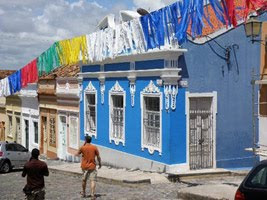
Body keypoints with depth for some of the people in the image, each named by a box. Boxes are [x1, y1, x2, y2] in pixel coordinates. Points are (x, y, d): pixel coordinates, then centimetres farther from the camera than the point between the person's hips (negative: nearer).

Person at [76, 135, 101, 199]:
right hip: (92, 167, -1)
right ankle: (92, 195, -14)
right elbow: (98, 157, -2)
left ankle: (83, 193, 34)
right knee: (92, 181, -3)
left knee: (84, 180, 19)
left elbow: (77, 154, 10)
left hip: (84, 166, 1)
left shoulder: (82, 148, -6)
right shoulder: (94, 147, -5)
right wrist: (100, 164, 13)